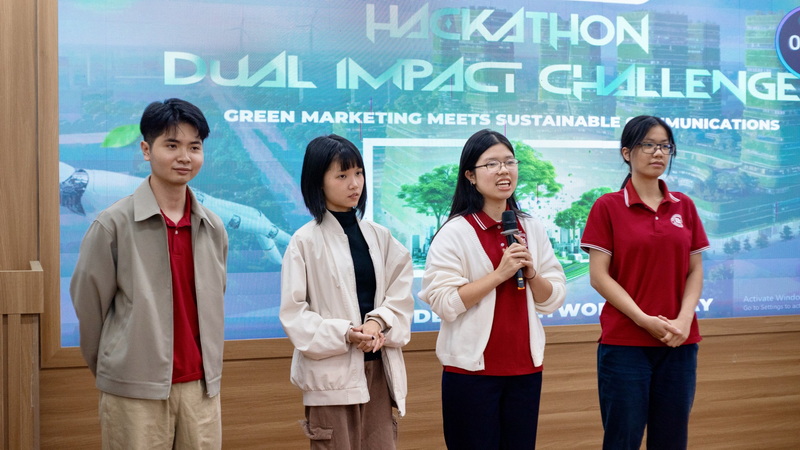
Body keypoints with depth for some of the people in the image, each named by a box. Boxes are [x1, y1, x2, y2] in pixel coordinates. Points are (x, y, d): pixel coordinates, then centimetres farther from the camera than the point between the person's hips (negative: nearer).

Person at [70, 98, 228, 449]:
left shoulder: (213, 229, 7)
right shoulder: (113, 224, -7)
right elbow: (89, 305, 0)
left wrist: (207, 365, 15)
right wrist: (113, 371, 9)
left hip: (202, 388, 4)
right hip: (134, 394, -4)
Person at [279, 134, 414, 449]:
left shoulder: (379, 236, 8)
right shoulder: (305, 241, -6)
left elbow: (401, 296, 5)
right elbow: (292, 313, -9)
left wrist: (379, 322, -15)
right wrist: (345, 334, -20)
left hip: (378, 367, 5)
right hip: (331, 372, -4)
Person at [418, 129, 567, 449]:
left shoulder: (532, 229, 7)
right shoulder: (455, 233, -8)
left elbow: (553, 300, 7)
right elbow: (444, 303, -17)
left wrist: (530, 273, -11)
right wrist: (500, 274, -18)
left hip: (525, 368, 5)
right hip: (471, 371, -5)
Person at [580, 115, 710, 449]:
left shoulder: (684, 206, 10)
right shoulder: (608, 207, -1)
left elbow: (695, 271, 8)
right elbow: (599, 276, -6)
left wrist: (684, 319, -8)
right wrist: (644, 319, -14)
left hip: (680, 343, 4)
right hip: (624, 343, -3)